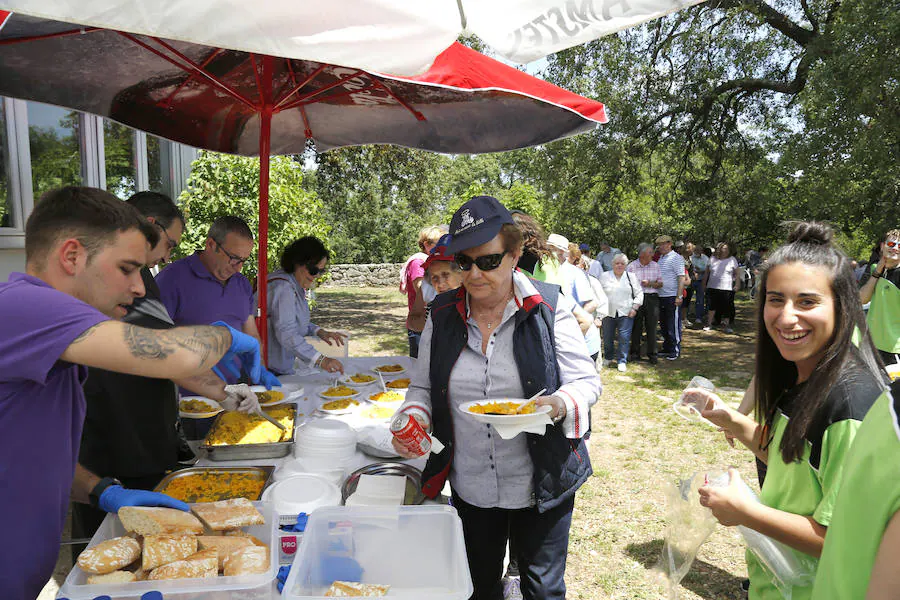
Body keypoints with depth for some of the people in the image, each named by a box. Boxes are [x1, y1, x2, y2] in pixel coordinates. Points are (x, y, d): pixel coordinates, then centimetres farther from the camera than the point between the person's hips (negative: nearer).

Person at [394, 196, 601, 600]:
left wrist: (558, 405, -29)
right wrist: (414, 419, -13)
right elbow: (423, 386, 8)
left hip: (540, 486, -3)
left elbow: (585, 381, -8)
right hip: (469, 487, 3)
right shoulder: (443, 315, -2)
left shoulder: (548, 308, -11)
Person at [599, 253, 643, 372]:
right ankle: (608, 358, 28)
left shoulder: (631, 277, 7)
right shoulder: (604, 276, 5)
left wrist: (634, 308, -2)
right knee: (607, 338, 8)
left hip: (626, 313, 0)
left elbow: (639, 293, 8)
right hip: (608, 313, 1)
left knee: (624, 338, -4)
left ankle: (622, 361, 7)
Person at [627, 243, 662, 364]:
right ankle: (635, 354, 15)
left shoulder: (655, 266, 10)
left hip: (652, 298, 2)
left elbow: (660, 283, 12)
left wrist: (650, 284, -7)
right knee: (636, 327, 4)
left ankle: (652, 354, 13)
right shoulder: (631, 267, 1)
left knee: (652, 328, 2)